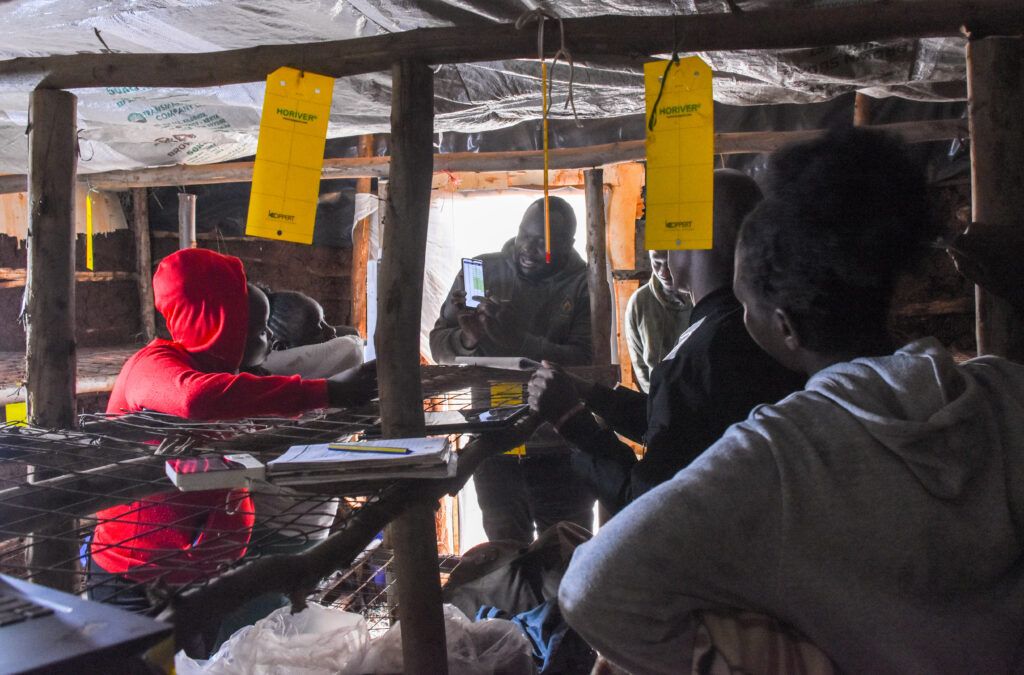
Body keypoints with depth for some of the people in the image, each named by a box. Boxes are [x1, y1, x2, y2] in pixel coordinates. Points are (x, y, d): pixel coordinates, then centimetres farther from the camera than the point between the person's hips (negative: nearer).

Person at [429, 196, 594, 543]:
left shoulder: (585, 283, -4)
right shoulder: (483, 270, 4)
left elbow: (587, 361, -16)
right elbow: (438, 343, 4)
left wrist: (514, 339, -25)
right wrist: (467, 338, -19)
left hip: (562, 447, -1)